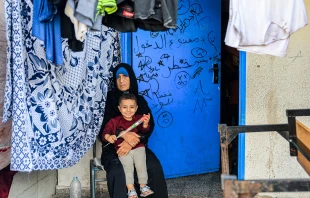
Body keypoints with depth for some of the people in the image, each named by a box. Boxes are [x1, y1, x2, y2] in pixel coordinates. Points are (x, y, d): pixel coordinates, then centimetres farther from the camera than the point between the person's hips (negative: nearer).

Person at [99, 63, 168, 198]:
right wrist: (123, 135, -28)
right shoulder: (109, 99, 1)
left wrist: (132, 142, -24)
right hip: (113, 148, -2)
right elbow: (104, 127, -7)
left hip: (137, 146, 2)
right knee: (118, 172, -32)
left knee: (154, 167, -26)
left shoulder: (140, 100, 8)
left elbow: (149, 125, -5)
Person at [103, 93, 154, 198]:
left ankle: (143, 186, 1)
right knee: (128, 167, -19)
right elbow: (106, 131, -6)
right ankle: (131, 189, -11)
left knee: (141, 165, -16)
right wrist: (108, 137, -30)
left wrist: (145, 124, -34)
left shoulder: (139, 119, 5)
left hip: (138, 147, 1)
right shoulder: (115, 121, 3)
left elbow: (144, 130, -9)